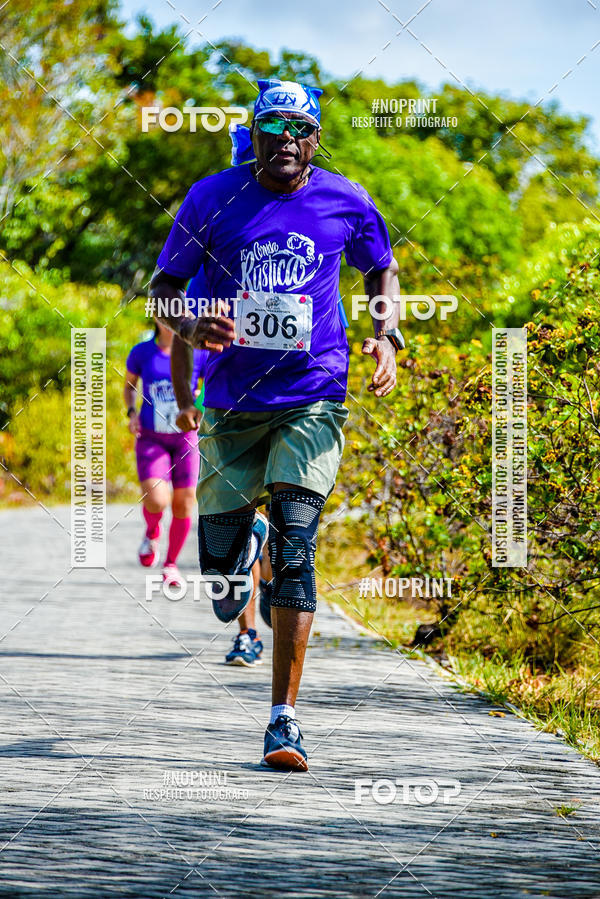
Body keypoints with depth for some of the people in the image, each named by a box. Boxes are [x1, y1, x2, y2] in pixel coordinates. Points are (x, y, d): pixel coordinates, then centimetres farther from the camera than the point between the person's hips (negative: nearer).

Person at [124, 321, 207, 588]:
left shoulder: (198, 354, -3)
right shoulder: (141, 352, -2)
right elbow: (129, 385, 15)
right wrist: (131, 412, -2)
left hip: (185, 438, 1)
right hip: (151, 438, -1)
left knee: (183, 504, 0)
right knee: (156, 500, -20)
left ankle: (170, 564, 22)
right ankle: (151, 533, 17)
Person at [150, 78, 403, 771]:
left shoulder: (346, 203, 0)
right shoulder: (212, 199, -2)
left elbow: (382, 270, 19)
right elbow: (163, 285, 6)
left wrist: (387, 336, 1)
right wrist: (192, 328, -16)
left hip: (313, 400, -1)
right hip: (231, 403, 1)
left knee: (295, 548, -17)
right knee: (220, 571, 7)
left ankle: (284, 720, -15)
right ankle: (248, 536, 48)